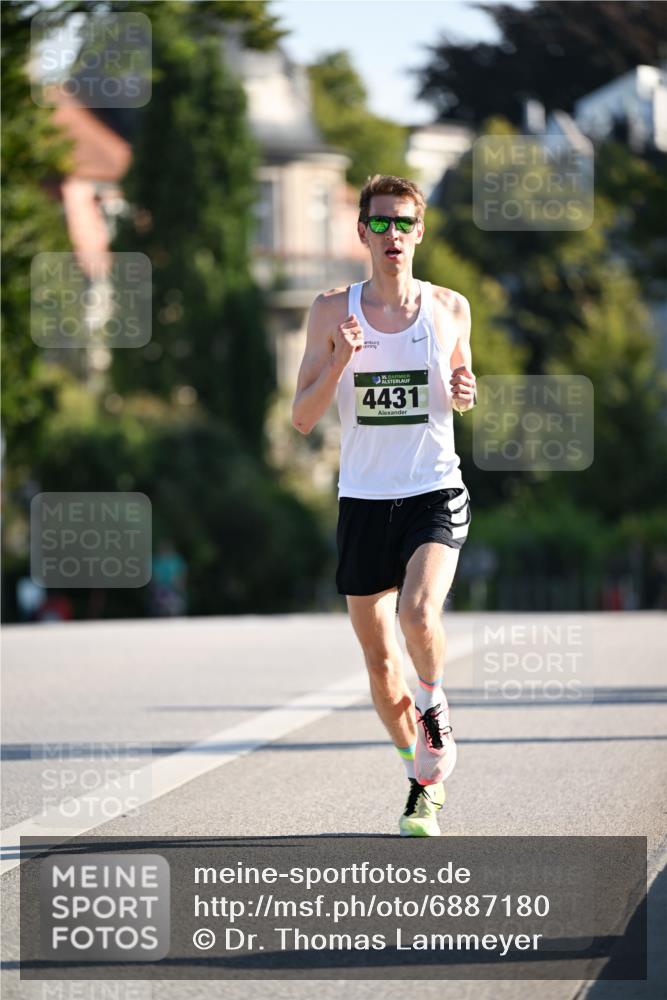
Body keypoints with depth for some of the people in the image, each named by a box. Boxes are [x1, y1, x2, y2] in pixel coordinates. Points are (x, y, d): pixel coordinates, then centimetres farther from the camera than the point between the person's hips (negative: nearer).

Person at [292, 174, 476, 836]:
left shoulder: (449, 308, 3)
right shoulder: (332, 312, 1)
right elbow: (301, 418, 0)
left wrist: (465, 392, -3)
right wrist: (338, 363, -17)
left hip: (435, 491, -1)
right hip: (363, 499, 1)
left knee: (420, 613, -27)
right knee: (379, 657, 5)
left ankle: (433, 703, 5)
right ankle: (426, 779, 24)